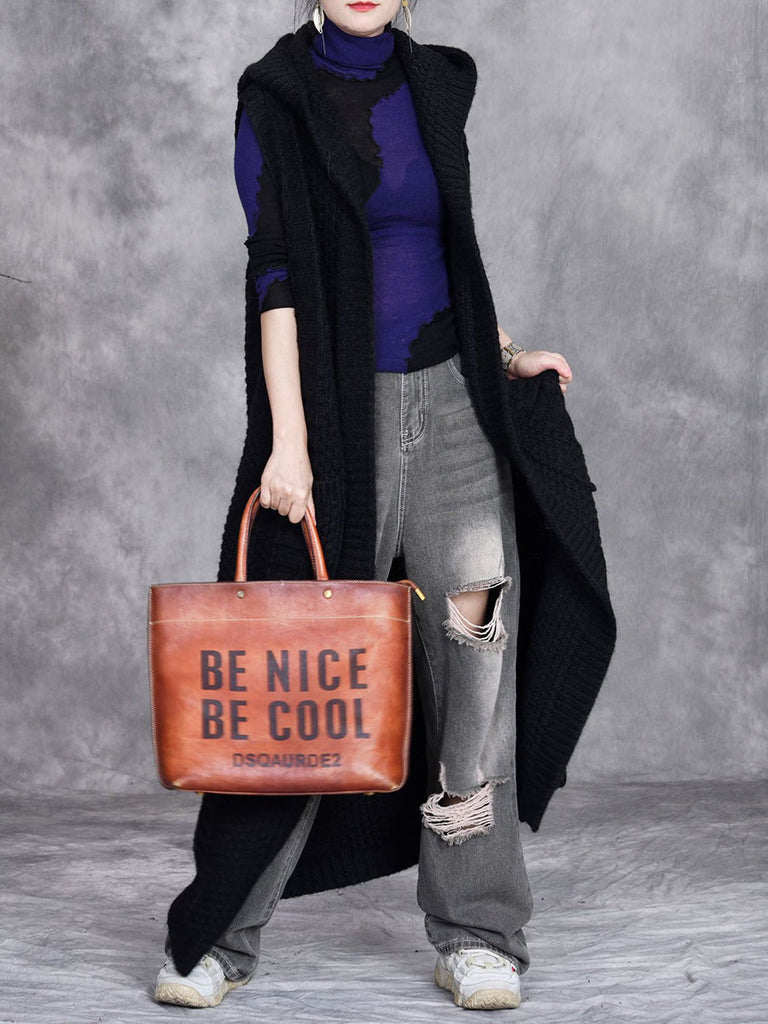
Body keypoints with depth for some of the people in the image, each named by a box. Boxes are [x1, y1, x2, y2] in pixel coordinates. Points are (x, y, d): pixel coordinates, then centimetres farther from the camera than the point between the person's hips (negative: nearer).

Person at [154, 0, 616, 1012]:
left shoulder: (436, 83, 12)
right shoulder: (278, 96, -2)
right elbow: (277, 272, -10)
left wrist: (504, 353, 12)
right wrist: (286, 441, -17)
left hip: (452, 397, 4)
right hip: (341, 407, -4)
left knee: (477, 633, -7)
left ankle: (477, 937, 1)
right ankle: (220, 936, 14)